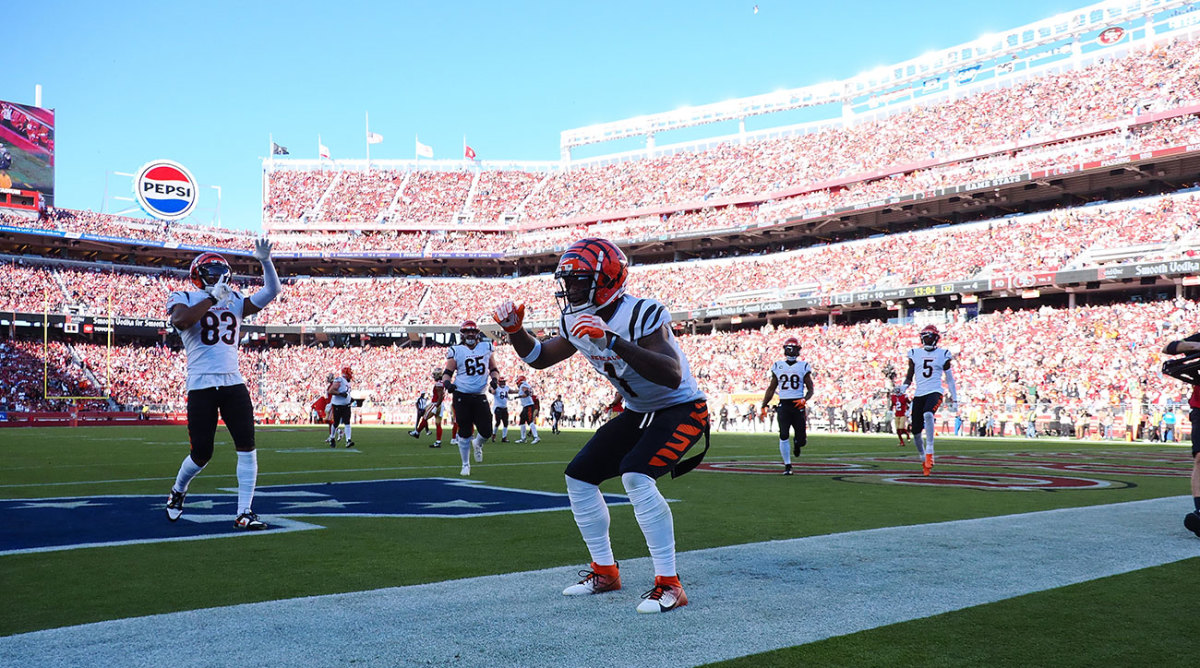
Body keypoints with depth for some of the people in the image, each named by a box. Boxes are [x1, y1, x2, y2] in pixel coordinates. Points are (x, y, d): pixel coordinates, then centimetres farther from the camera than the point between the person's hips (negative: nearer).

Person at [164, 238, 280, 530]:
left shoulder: (235, 300, 14)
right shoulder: (184, 298, 1)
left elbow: (271, 292, 6)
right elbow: (181, 321, -22)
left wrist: (265, 261, -7)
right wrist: (214, 297, -20)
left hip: (234, 384, 4)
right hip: (202, 386, -4)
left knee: (247, 446, -7)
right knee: (201, 455, 1)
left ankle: (245, 513, -2)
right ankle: (177, 491, 33)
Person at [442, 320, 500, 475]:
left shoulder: (486, 347, 9)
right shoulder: (456, 351, 1)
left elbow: (493, 368, 17)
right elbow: (447, 371, 2)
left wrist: (495, 378, -3)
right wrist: (446, 382, -19)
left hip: (480, 397, 2)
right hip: (462, 396, -2)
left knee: (486, 432, -2)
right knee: (464, 432, 2)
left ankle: (477, 444, 35)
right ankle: (465, 464, 18)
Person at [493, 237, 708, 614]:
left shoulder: (643, 315, -29)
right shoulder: (577, 322, -4)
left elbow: (672, 376, -42)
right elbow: (538, 358, 12)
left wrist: (613, 341, -49)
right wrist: (515, 331, -8)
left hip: (682, 409, -8)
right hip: (638, 413, 9)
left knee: (636, 476, -29)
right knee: (579, 476, 4)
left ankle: (669, 585, -18)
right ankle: (604, 571, 19)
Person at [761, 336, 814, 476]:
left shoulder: (803, 366, 4)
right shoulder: (778, 366, 10)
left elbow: (810, 389, 5)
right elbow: (771, 389, 16)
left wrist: (804, 400, -15)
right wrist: (764, 406, 10)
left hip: (798, 405, -1)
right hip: (784, 405, 1)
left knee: (801, 440, -3)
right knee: (783, 436, -10)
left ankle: (797, 443, 35)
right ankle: (787, 465, 2)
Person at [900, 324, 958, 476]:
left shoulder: (943, 354, 6)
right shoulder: (915, 353, 10)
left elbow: (949, 378, 12)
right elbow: (909, 376, 14)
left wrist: (954, 399, 12)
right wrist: (904, 387, -7)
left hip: (935, 392, -3)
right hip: (919, 394, 3)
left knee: (928, 414, -35)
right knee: (916, 431, 1)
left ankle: (929, 451, -29)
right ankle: (923, 458, 24)